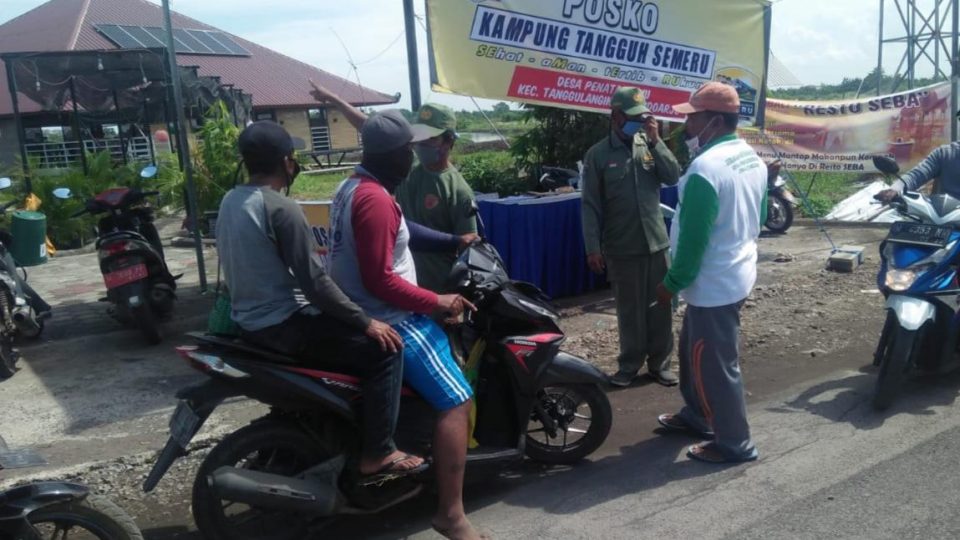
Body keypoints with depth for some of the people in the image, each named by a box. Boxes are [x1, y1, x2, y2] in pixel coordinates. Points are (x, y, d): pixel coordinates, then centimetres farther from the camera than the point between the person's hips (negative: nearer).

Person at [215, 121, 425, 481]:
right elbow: (314, 283, -22)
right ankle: (377, 454, -6)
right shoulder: (282, 209, -20)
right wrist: (367, 322, -14)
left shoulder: (231, 201, 8)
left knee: (342, 324, 29)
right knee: (384, 348, -10)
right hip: (281, 324, -10)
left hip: (249, 319, 10)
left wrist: (308, 252, 29)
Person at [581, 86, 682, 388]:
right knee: (629, 309, 9)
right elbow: (591, 205, -4)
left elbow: (674, 178, -4)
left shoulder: (649, 145, 5)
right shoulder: (598, 155, -3)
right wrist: (593, 247, -8)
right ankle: (630, 364, 23)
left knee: (660, 308, 9)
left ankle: (660, 363, 22)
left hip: (656, 242, 3)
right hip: (621, 247, -2)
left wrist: (656, 141, -11)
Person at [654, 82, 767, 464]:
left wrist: (672, 283, -12)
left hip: (712, 285, -10)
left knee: (715, 366, 3)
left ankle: (734, 444, 16)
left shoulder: (706, 167, -25)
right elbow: (757, 218, 17)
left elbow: (693, 238, -23)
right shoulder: (753, 159, 6)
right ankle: (697, 415, 38)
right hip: (737, 275, 10)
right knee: (695, 352, 23)